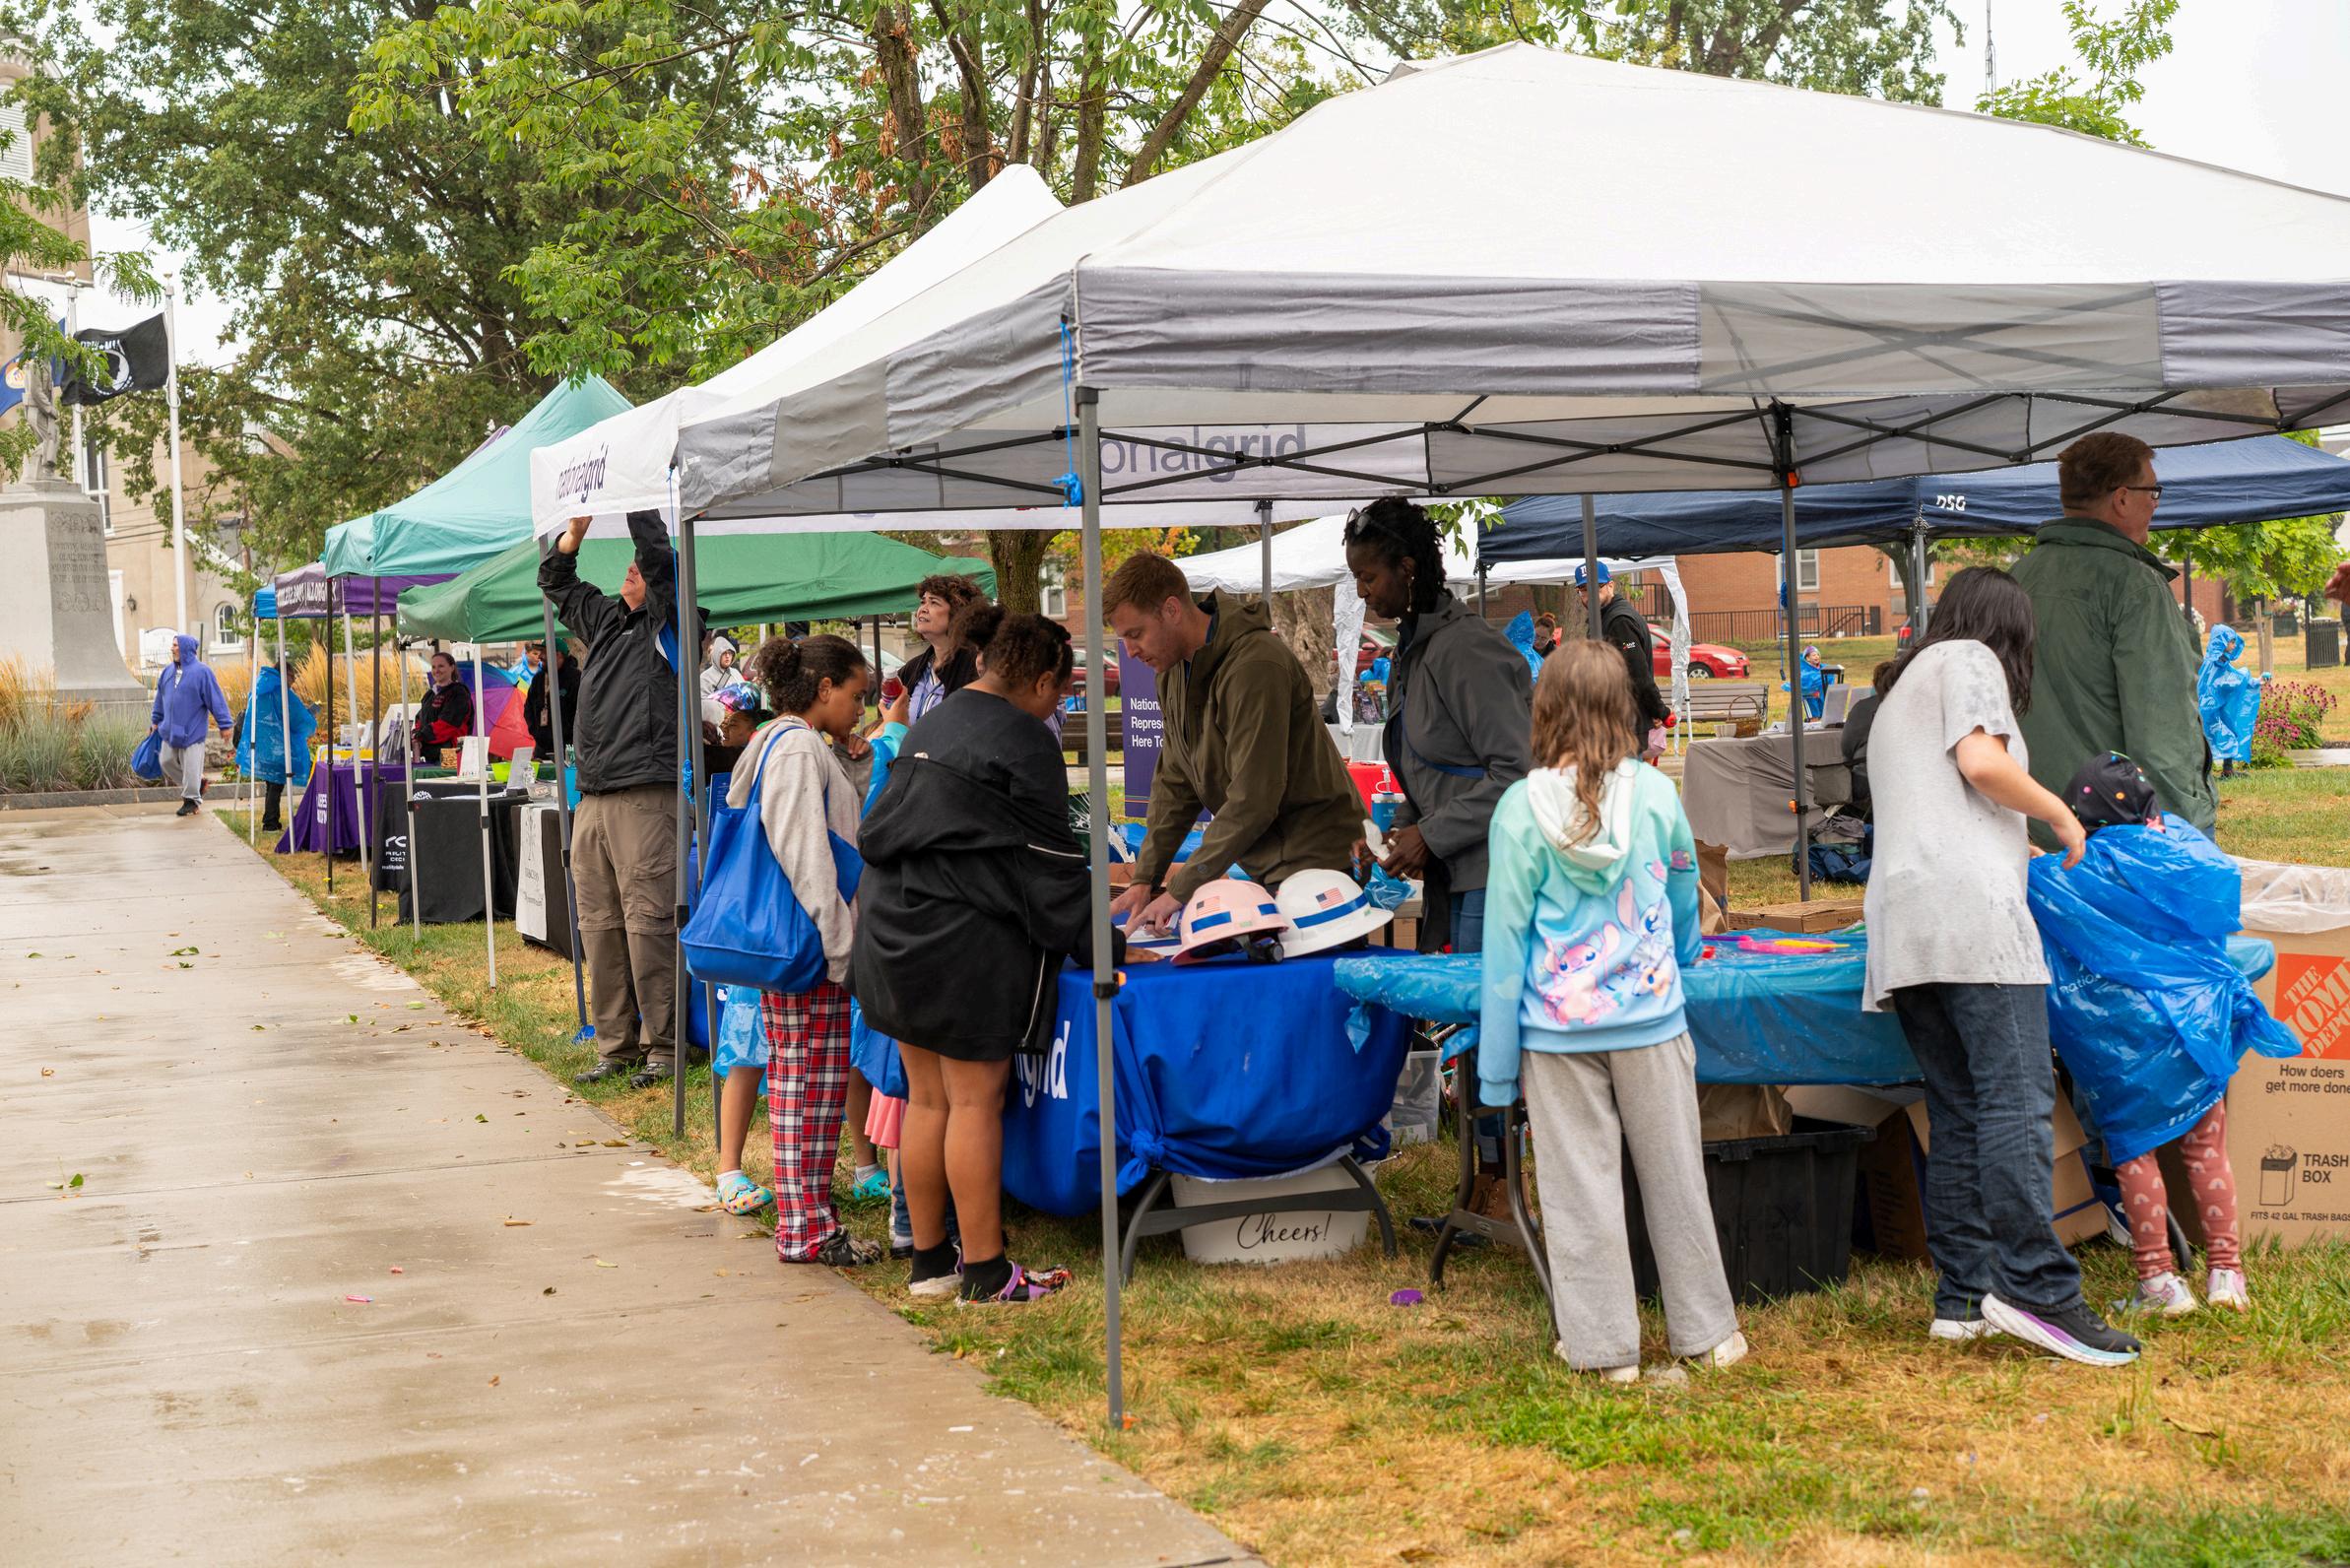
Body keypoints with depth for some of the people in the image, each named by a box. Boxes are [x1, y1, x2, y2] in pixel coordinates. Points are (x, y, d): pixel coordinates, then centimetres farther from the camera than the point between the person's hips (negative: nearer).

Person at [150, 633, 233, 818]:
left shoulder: (201, 672, -11)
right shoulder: (169, 672, 9)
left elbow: (216, 698, -12)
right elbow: (161, 698, 19)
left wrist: (225, 724, -13)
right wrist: (156, 720, 22)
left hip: (192, 731, -7)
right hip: (170, 730, 7)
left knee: (191, 766, -3)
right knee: (167, 762, 9)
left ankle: (192, 799, 10)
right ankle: (198, 782, 25)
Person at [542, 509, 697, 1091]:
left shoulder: (665, 626, -1)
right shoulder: (606, 619, 19)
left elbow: (659, 555, -14)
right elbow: (556, 580, 32)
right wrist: (579, 524, 20)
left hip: (644, 798, -8)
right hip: (593, 799, 8)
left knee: (648, 924, -8)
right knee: (598, 925, 9)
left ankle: (663, 1048, -1)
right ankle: (616, 1046, 17)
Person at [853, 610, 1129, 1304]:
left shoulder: (930, 725, 14)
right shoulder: (1023, 742, -11)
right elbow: (1049, 864, -12)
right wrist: (1103, 951, -6)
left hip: (893, 927, 8)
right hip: (965, 939, -8)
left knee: (926, 1098, 13)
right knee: (974, 1103, -3)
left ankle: (928, 1260, 20)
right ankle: (986, 1273, 2)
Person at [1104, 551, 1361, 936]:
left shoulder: (1255, 667, -23)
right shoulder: (1175, 672, 7)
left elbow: (1253, 801, -25)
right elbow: (1175, 785, 13)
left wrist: (1180, 890, -22)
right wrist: (1145, 878, 3)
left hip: (1313, 857, -9)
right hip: (1265, 867, 9)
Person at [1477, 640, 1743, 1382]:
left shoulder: (1522, 807, -9)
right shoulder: (1655, 793, -2)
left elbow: (1505, 938, -6)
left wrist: (1496, 1063, 1)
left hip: (1560, 1027, -2)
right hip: (1650, 1017, 2)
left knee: (1580, 1187, 7)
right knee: (1674, 1175, 13)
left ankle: (1605, 1346, 14)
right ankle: (1707, 1332, 24)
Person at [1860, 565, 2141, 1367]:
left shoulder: (1898, 690, 34)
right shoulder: (1969, 660, 9)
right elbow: (1981, 761, -8)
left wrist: (2024, 848, 46)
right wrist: (2061, 816, 5)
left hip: (1898, 923, 9)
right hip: (1969, 902, -9)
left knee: (1956, 1117, 5)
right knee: (2017, 1099, -15)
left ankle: (1961, 1297, 0)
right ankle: (2034, 1287, -22)